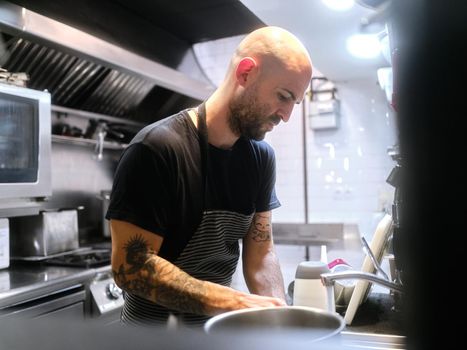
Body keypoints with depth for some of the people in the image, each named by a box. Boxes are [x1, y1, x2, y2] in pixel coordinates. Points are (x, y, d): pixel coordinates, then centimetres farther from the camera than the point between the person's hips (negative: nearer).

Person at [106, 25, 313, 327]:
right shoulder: (156, 148, -24)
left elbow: (260, 252, -3)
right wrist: (236, 303, -31)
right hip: (155, 320, -6)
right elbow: (130, 266, -26)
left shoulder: (261, 157, -5)